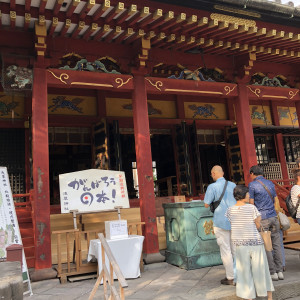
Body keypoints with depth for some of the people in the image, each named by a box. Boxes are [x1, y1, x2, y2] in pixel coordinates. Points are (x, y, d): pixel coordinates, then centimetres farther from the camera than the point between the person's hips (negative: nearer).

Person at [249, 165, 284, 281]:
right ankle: (280, 271, 13)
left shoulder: (252, 185, -6)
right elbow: (275, 201, 17)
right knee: (276, 244, 9)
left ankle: (273, 272, 7)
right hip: (273, 216, 6)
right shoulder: (270, 183, 11)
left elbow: (251, 203, -5)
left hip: (262, 218, -5)